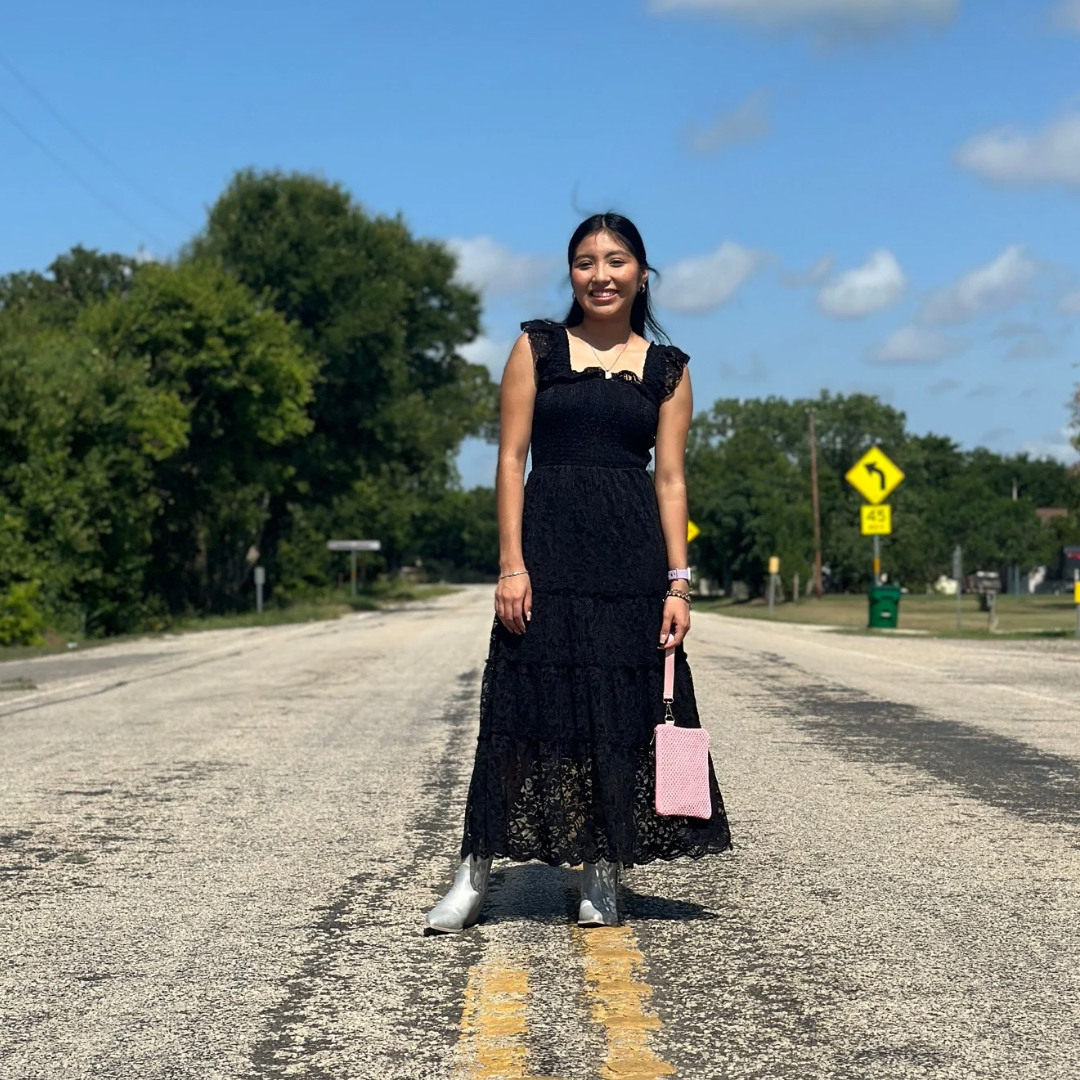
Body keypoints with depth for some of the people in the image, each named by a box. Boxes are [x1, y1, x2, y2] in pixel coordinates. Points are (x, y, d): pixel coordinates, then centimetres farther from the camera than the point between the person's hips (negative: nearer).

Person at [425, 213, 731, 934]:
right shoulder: (538, 348, 5)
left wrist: (678, 582, -1)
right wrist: (512, 564, -8)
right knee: (529, 705, -3)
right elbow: (512, 461, 0)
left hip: (633, 553, 2)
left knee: (625, 711, 3)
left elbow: (670, 480, 7)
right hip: (549, 543, -2)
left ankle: (602, 878, 14)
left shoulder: (668, 368, 10)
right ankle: (475, 878, 4)